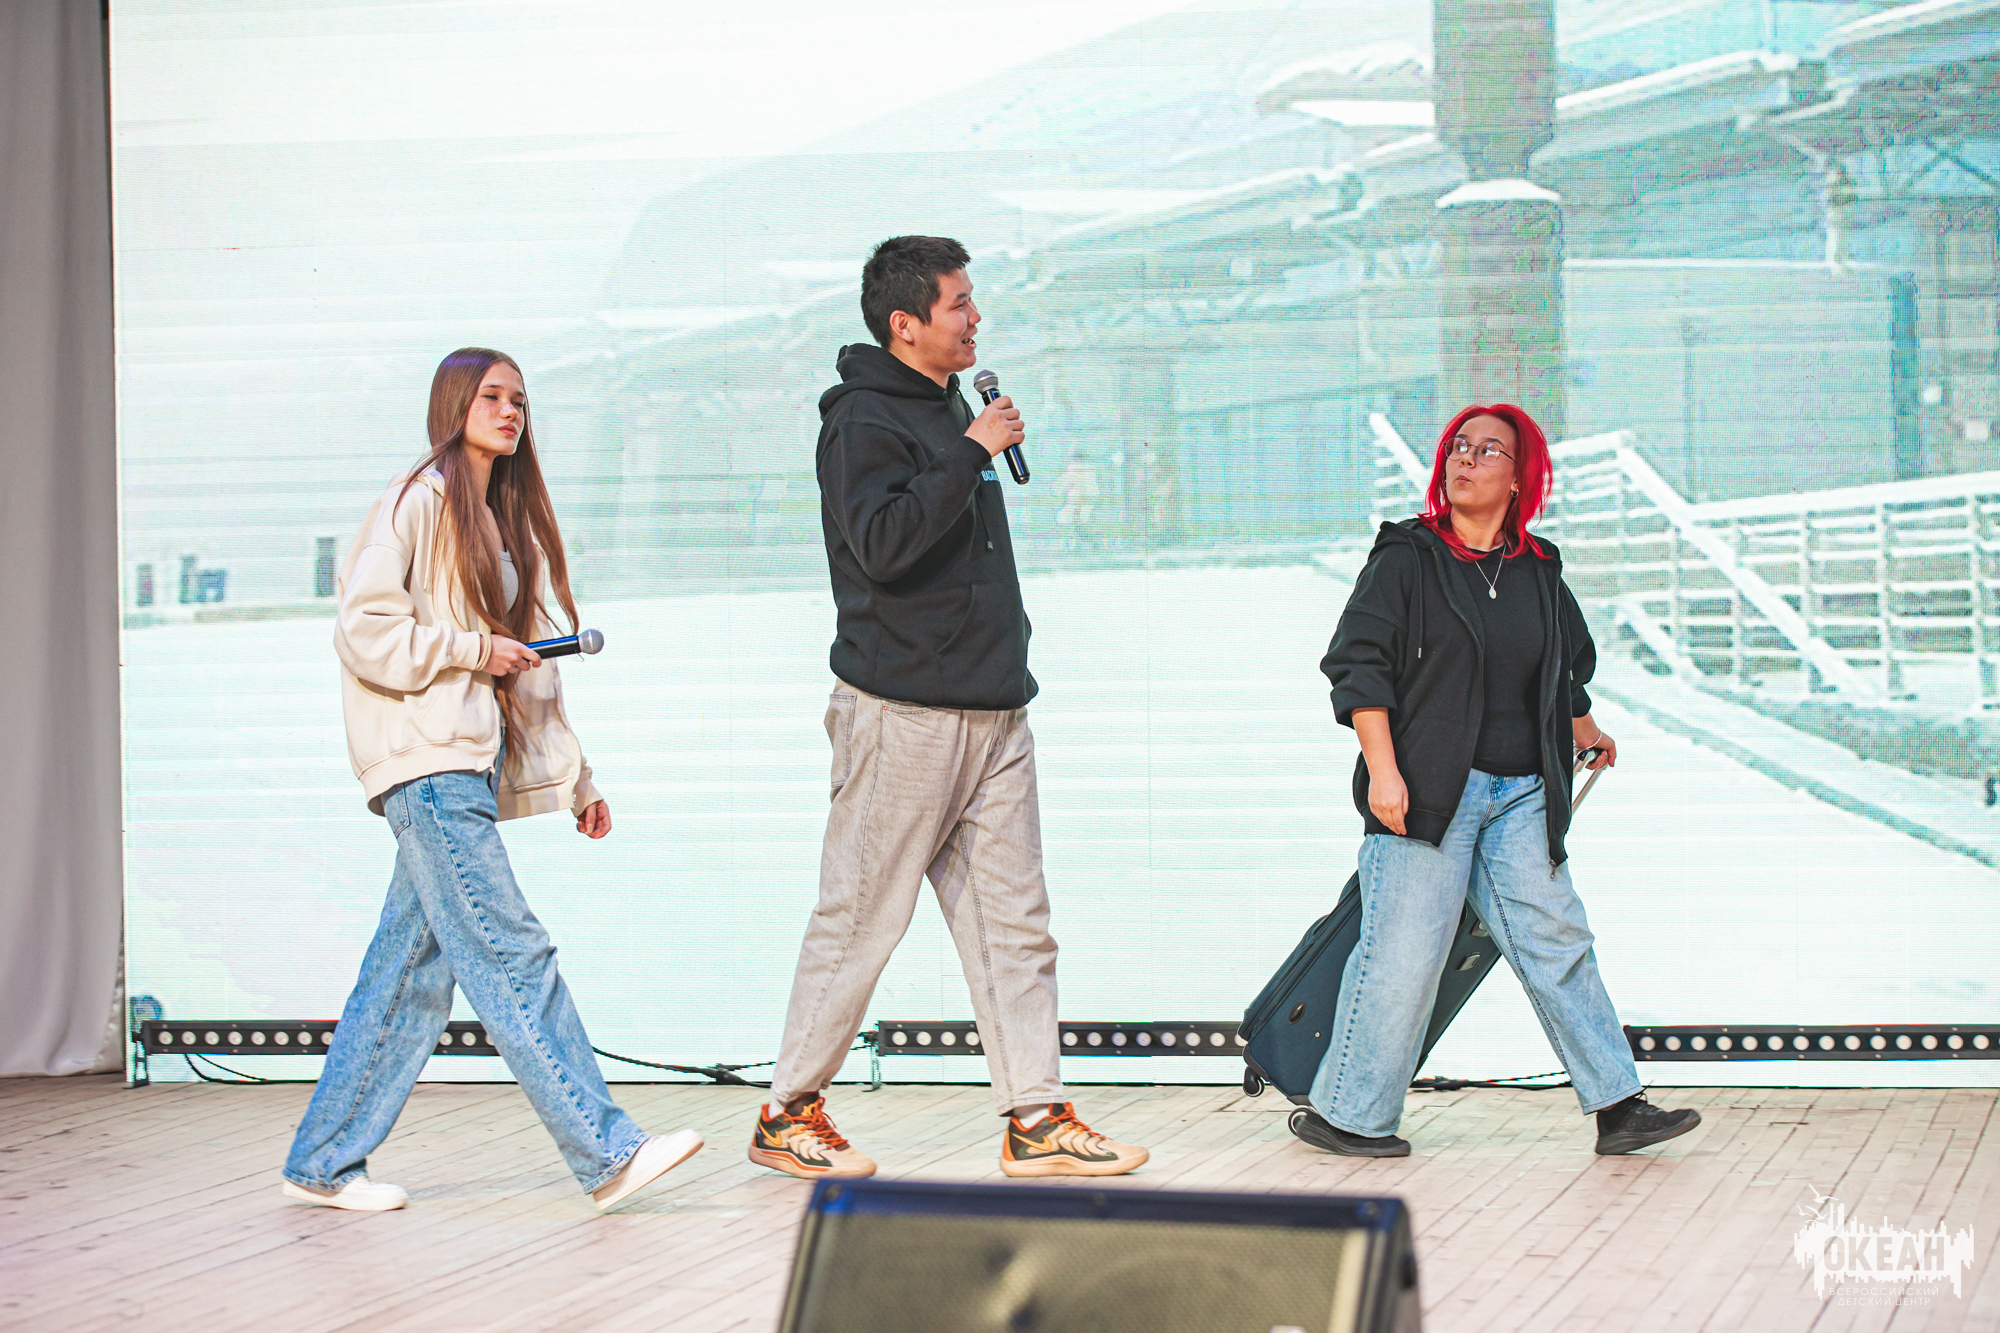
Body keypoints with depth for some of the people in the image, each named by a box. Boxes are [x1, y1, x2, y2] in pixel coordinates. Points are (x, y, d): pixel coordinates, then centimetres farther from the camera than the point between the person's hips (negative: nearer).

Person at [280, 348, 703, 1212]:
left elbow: (528, 668, 23)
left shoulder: (507, 523, 22)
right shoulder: (418, 503, -3)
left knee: (410, 969, 8)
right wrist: (471, 649, -11)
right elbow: (364, 627, -11)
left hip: (472, 766, 9)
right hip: (425, 761, -9)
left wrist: (575, 779, 20)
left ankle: (323, 1164, 14)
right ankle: (607, 1155, -16)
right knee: (510, 953, -12)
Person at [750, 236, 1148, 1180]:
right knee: (859, 919, -2)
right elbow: (882, 543, -25)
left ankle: (1036, 1118, 6)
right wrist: (972, 453, -20)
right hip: (901, 714, -8)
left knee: (1015, 922, 4)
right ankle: (788, 1113, 10)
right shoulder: (864, 420, -9)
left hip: (992, 714, 8)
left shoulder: (952, 412, 18)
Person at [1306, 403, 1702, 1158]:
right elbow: (1359, 663, -6)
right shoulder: (1405, 558, -1)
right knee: (1403, 953, -6)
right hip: (1428, 789, -5)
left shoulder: (1538, 573, 14)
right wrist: (1381, 770, -14)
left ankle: (1617, 1107, 5)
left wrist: (1585, 733, 44)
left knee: (1556, 942, 2)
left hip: (1520, 795, 5)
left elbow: (1569, 666, 33)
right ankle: (1344, 1115, 5)